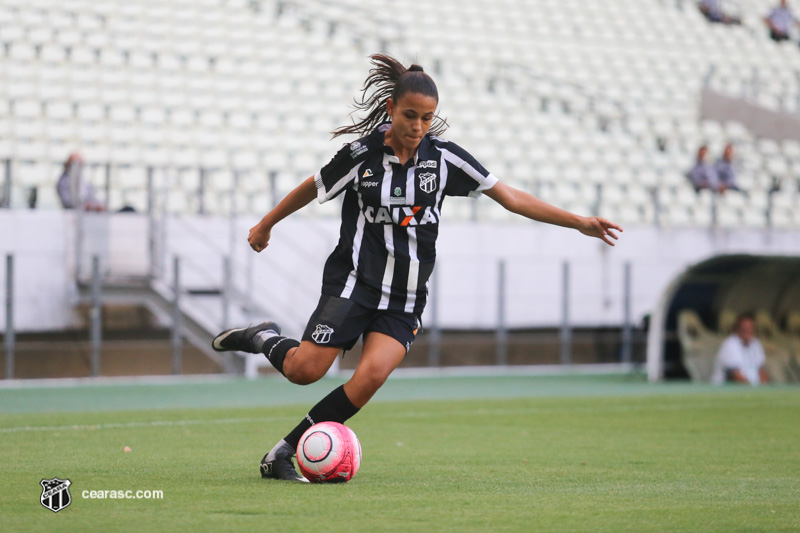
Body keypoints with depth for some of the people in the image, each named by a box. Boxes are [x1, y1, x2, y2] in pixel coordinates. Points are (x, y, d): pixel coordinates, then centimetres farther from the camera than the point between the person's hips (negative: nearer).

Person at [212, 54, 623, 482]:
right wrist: (266, 225, 23)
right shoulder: (361, 154, -7)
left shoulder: (444, 157, -1)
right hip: (353, 281, -2)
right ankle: (265, 339, 19)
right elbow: (313, 188, 11)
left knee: (371, 376, -19)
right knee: (304, 370, -16)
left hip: (404, 301, 2)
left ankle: (282, 454, -9)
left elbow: (510, 197, 3)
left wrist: (578, 222, 0)